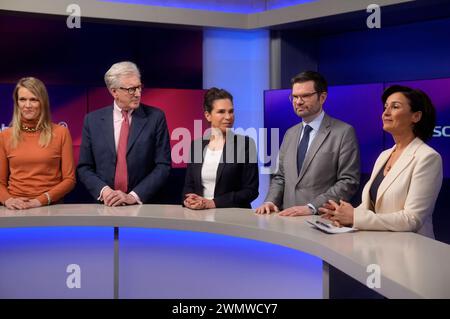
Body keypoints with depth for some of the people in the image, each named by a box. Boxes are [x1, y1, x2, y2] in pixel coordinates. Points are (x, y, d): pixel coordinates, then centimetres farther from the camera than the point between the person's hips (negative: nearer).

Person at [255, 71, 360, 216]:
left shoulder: (344, 132, -2)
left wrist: (311, 207, -15)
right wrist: (270, 201, 1)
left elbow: (349, 182, -7)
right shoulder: (290, 134, 17)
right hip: (289, 218, 4)